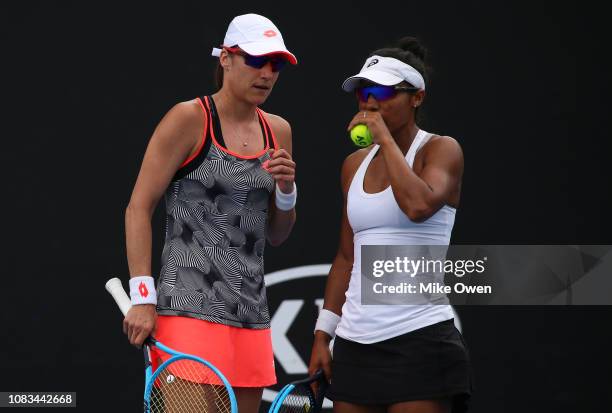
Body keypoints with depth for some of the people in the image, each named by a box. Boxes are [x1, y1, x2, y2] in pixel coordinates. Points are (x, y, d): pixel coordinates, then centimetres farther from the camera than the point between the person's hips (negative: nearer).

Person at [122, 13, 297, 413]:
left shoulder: (278, 131, 14)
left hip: (252, 315, 7)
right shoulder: (189, 119, -4)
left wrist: (286, 189, 0)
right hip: (190, 307, -7)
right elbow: (138, 208, -5)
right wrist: (143, 298, -12)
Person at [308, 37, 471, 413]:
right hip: (354, 346, 6)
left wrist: (386, 137, -14)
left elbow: (419, 206, -24)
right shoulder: (355, 164, 15)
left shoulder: (442, 149, -2)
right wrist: (323, 333, 14)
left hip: (419, 340, -6)